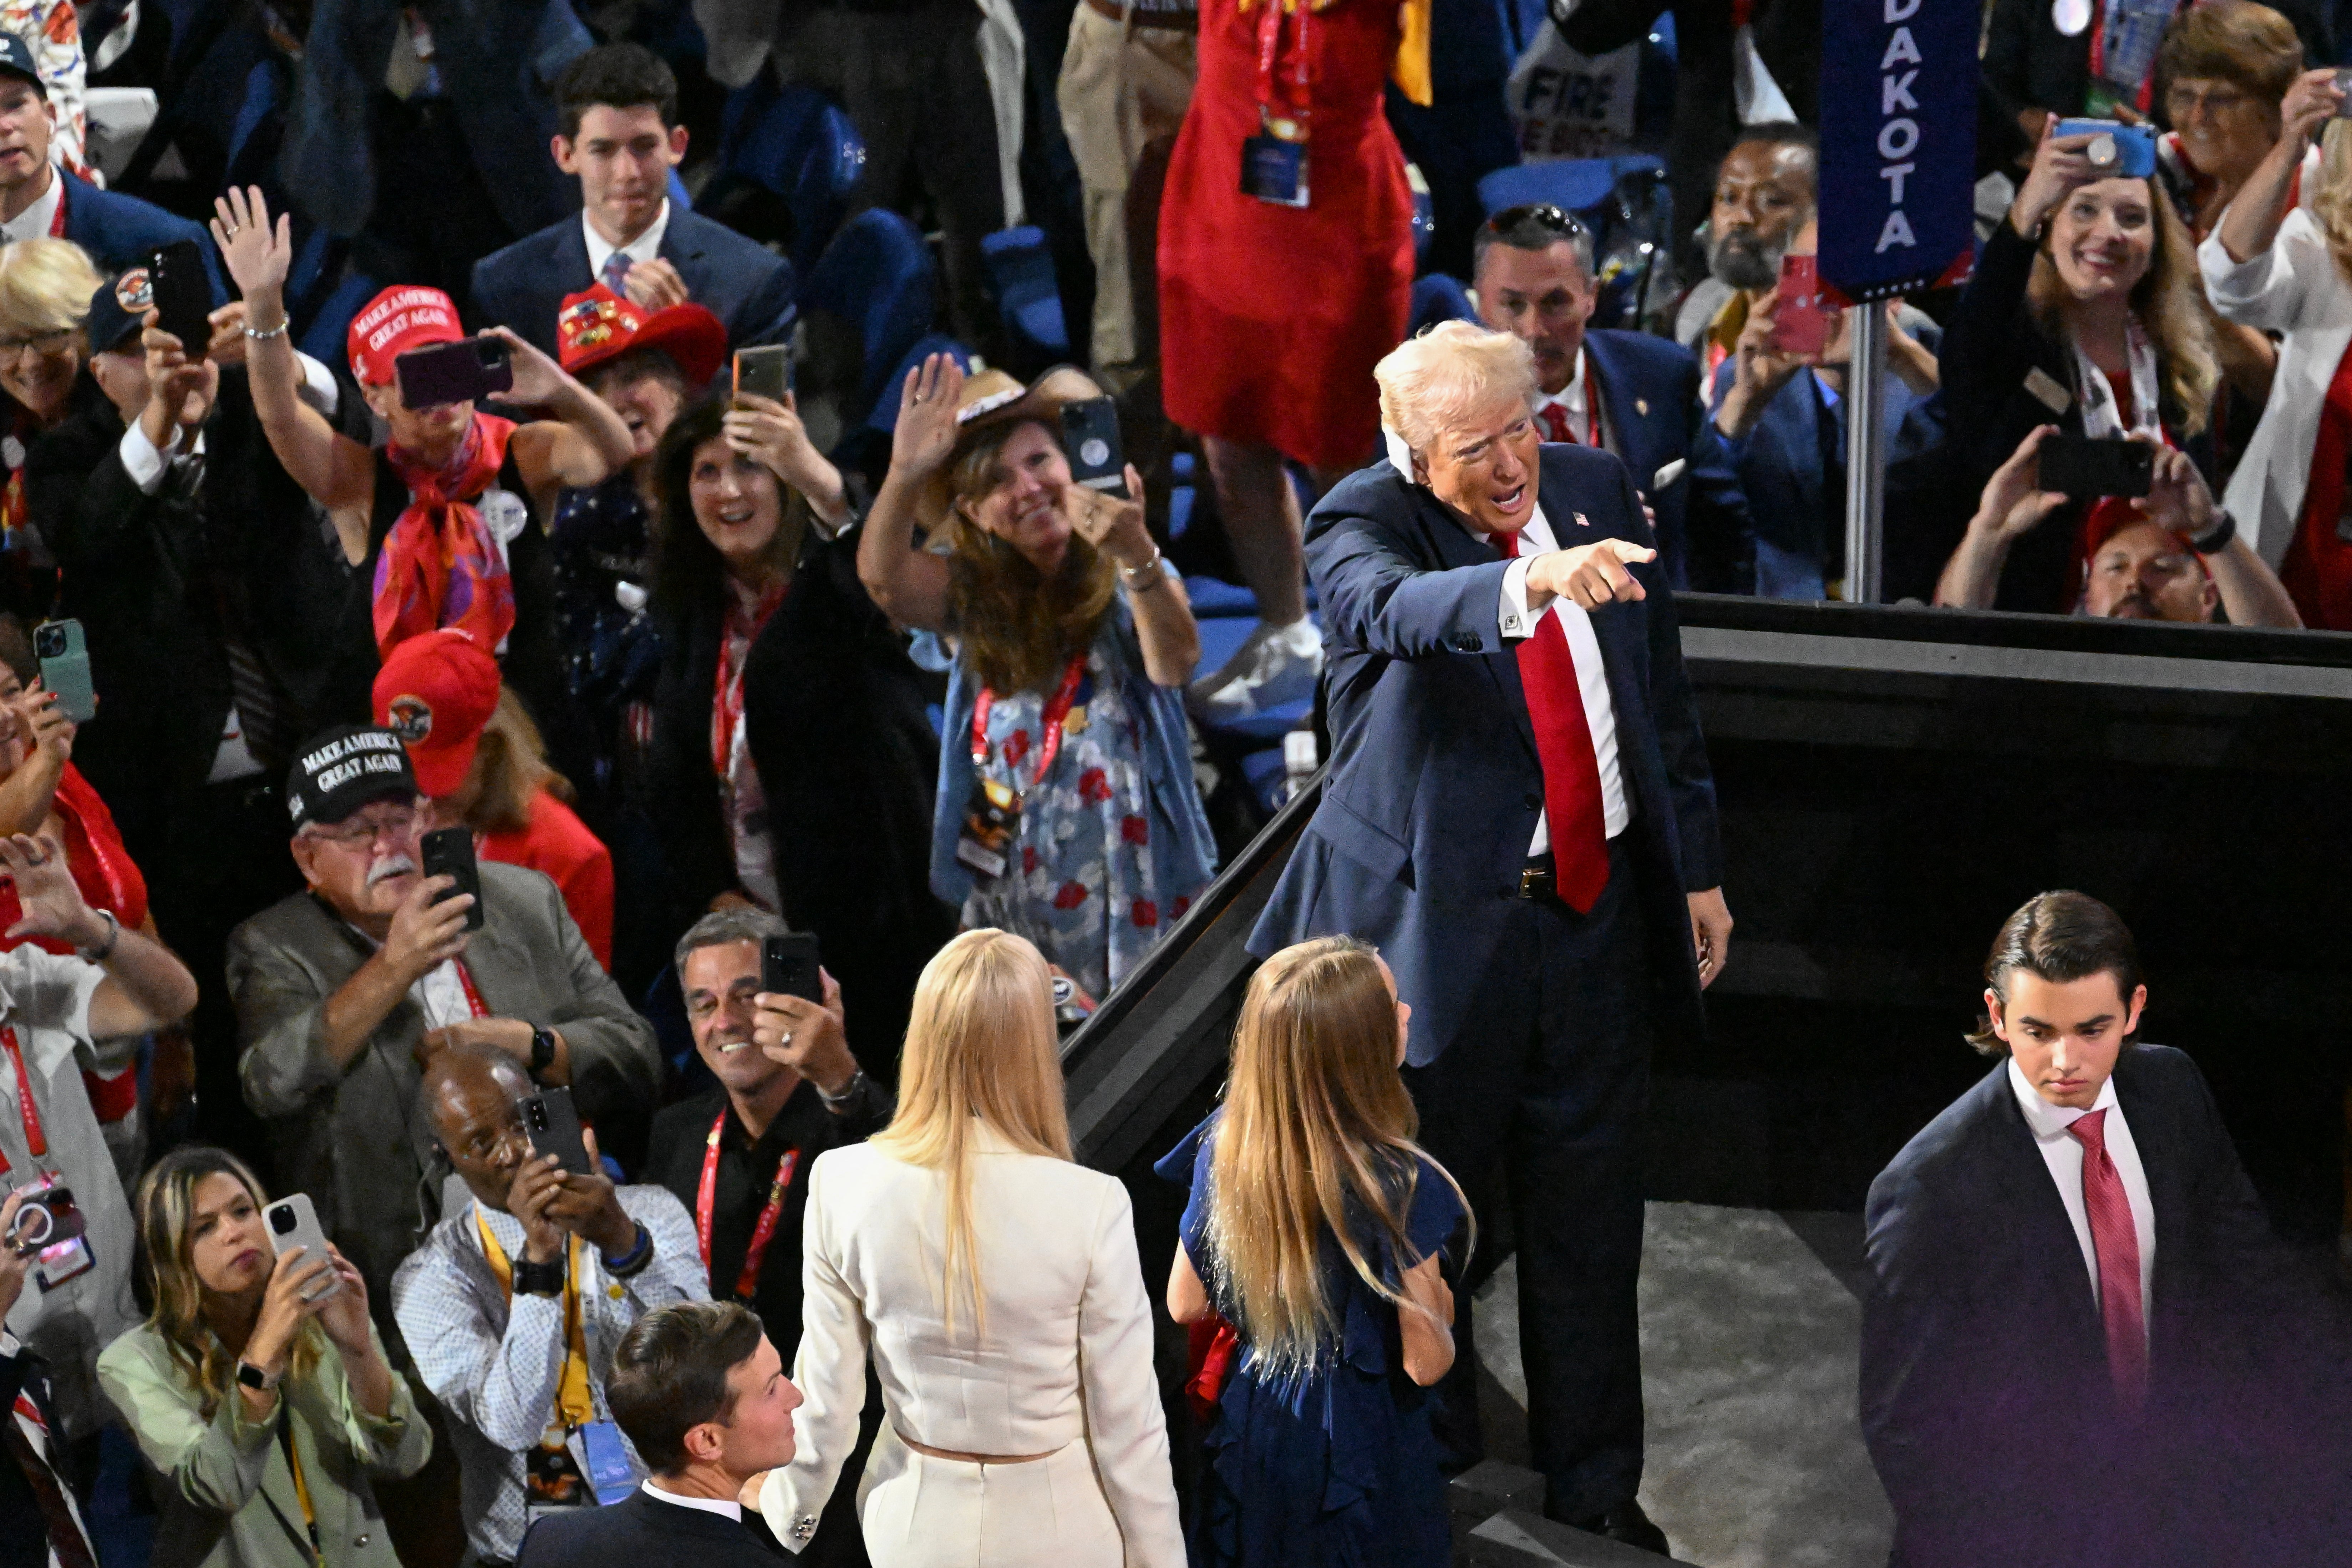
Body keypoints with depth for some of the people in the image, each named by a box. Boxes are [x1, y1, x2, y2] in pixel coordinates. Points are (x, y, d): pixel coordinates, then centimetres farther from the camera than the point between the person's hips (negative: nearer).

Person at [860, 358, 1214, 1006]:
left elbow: (1175, 662, -23)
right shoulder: (973, 591, 6)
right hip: (1009, 895, 2)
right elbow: (884, 578, -13)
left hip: (1132, 887, -2)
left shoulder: (1125, 583, -3)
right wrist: (904, 475, -31)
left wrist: (1138, 554, -41)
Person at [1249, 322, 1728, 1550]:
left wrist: (1697, 869, 15)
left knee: (1590, 1213, 13)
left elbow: (1662, 693, 14)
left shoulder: (1597, 489, 4)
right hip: (1442, 919, -4)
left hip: (1597, 910, 4)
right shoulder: (1361, 525, -12)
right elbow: (1399, 609, -37)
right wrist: (1531, 583, -56)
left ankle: (1595, 1480, 28)